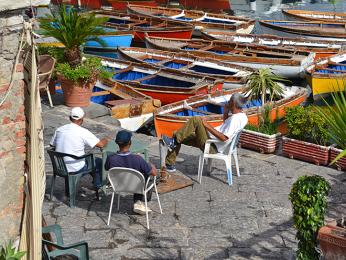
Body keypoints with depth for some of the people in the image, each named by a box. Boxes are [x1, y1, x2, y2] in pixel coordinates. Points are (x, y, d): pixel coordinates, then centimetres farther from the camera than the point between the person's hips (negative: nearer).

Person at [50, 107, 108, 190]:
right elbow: (101, 144, -15)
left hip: (60, 167, 7)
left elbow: (52, 145, 12)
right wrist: (105, 140, 8)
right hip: (76, 169, -6)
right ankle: (98, 185, 36)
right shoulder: (83, 132, -18)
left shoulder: (59, 130, -2)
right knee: (99, 161, 18)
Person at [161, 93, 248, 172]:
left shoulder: (235, 119, -21)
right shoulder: (241, 115, 10)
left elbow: (224, 138, -28)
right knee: (178, 137, 10)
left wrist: (208, 126, -21)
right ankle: (170, 164, 15)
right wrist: (226, 112, 13)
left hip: (212, 147, -10)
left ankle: (174, 140, -14)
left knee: (197, 120, -25)